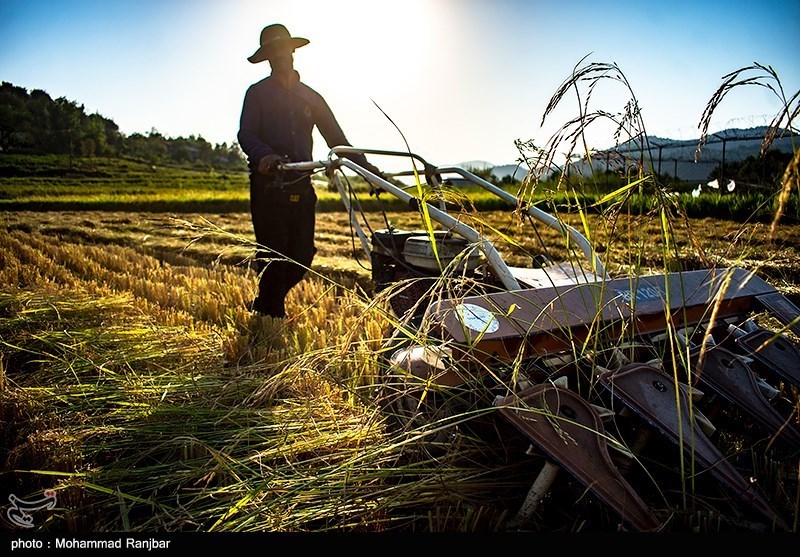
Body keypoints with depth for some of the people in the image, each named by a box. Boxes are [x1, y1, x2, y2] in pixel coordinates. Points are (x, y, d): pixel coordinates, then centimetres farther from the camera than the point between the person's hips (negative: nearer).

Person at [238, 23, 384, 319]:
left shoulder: (310, 96, 20)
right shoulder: (257, 92, 10)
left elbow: (335, 137, 14)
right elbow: (246, 135, -5)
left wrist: (364, 165, 0)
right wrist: (264, 155, -28)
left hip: (301, 186, 4)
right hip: (268, 184, -3)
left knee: (302, 257, 2)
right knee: (274, 256, -6)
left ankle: (264, 304, 24)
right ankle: (273, 317, 10)